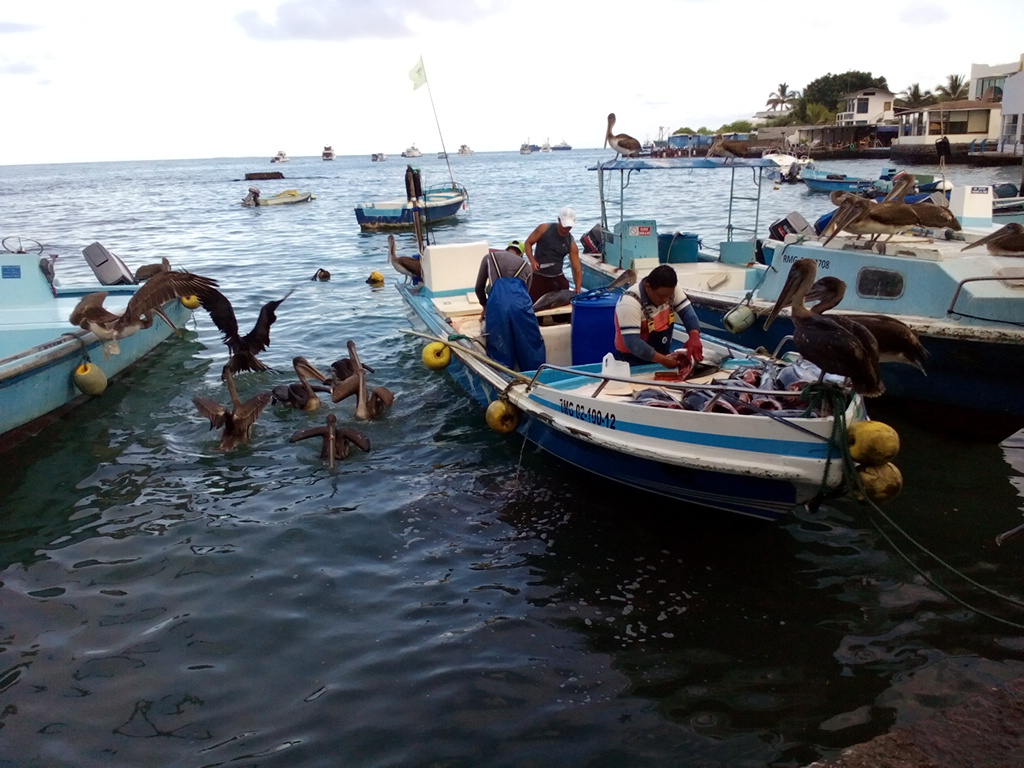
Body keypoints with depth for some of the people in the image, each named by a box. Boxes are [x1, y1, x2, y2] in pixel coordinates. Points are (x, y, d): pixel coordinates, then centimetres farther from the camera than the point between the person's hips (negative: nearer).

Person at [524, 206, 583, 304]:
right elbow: (528, 243, 1)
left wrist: (578, 289, -18)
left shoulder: (571, 244, -2)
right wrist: (532, 260, -17)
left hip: (557, 277, 2)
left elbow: (577, 268, -3)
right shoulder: (544, 229, -6)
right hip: (538, 275, -2)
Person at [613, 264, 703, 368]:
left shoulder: (670, 290, -8)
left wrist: (694, 337, -24)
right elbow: (632, 343, -30)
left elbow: (687, 312, -4)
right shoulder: (629, 303, -26)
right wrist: (663, 359, -37)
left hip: (663, 355, 5)